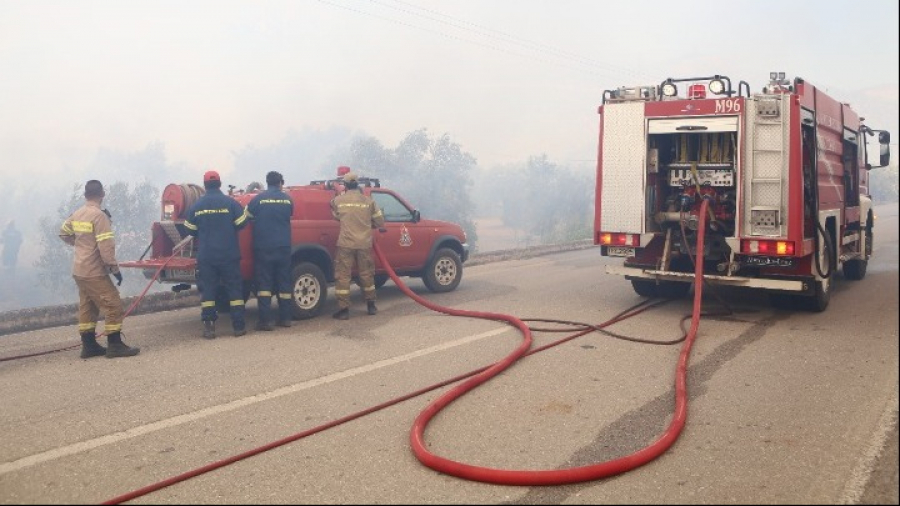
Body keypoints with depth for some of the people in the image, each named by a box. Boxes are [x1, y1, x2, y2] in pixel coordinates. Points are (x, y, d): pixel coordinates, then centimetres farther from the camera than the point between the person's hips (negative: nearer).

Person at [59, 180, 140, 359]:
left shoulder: (76, 215, 8)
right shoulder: (99, 215, -17)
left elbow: (63, 233, 23)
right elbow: (106, 246, -22)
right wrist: (115, 269, -16)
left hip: (79, 270, 9)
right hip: (94, 272, -9)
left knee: (87, 307, 14)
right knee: (113, 306, -5)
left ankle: (89, 346, 18)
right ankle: (115, 346, -4)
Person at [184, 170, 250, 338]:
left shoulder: (196, 206, 1)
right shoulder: (230, 202, -6)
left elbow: (190, 230, 7)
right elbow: (241, 223, -3)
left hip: (205, 256, 1)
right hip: (229, 255, -1)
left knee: (207, 290, 6)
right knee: (234, 288, 6)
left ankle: (208, 328, 4)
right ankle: (239, 326, 6)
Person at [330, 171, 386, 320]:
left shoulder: (338, 200, -1)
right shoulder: (368, 201, 2)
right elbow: (380, 222, 7)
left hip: (345, 244, -2)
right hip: (364, 244, 2)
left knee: (342, 276, 3)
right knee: (366, 274, 15)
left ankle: (343, 309, 1)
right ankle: (371, 306, 26)